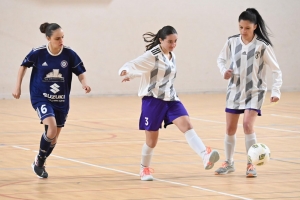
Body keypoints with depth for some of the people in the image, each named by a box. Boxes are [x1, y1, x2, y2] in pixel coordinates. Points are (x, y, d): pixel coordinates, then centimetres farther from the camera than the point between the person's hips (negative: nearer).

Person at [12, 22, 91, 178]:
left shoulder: (69, 54, -12)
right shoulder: (38, 53, -14)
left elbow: (80, 72, -1)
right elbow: (24, 66, 5)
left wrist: (84, 83, -22)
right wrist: (18, 87, 3)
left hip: (61, 101, 3)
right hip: (41, 98, -3)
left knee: (54, 137, 11)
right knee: (51, 127, -25)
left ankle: (39, 164, 37)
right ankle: (39, 159, -1)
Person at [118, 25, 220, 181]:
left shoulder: (172, 57, 11)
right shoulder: (152, 56, -10)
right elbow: (133, 65, -16)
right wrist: (126, 72, -38)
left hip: (170, 99, 5)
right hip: (153, 100, -5)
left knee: (186, 125, -18)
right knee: (152, 139, 3)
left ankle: (205, 156, -35)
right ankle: (144, 168, 28)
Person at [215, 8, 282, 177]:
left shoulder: (262, 46, -14)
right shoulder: (232, 42, -4)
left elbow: (276, 70, -8)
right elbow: (221, 59, 13)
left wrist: (276, 91, -19)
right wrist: (224, 70, -9)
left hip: (254, 92, -4)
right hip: (235, 90, 4)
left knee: (248, 125, -19)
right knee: (230, 128, 6)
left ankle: (251, 164, -7)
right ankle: (229, 163, 24)